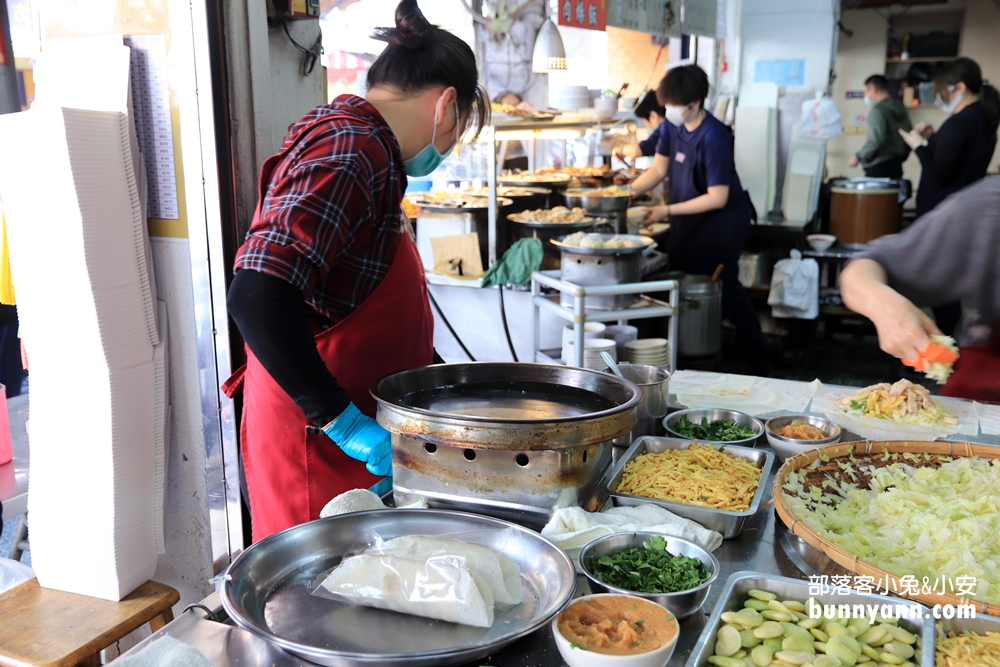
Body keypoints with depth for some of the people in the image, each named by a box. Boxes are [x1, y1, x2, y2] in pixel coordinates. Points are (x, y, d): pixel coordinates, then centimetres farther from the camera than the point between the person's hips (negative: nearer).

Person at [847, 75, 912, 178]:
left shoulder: (878, 111, -12)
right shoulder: (900, 109, 14)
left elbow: (876, 140, -22)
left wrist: (858, 157, -11)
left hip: (878, 168, -9)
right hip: (896, 166, 9)